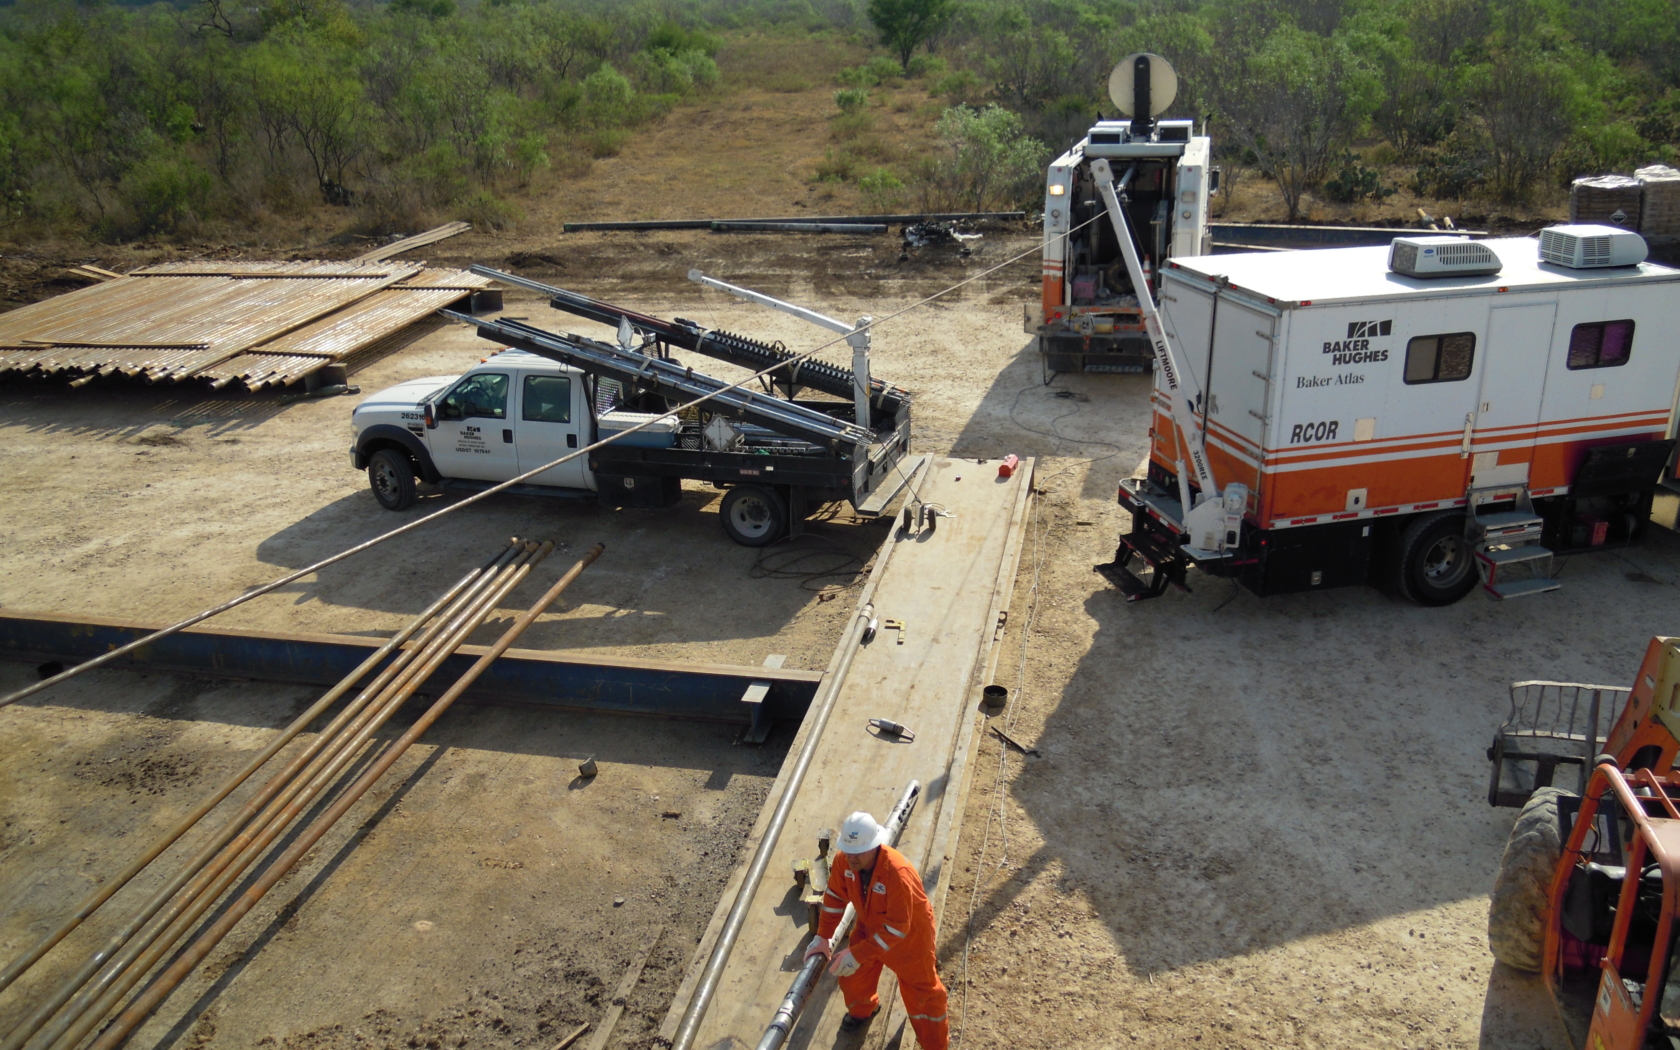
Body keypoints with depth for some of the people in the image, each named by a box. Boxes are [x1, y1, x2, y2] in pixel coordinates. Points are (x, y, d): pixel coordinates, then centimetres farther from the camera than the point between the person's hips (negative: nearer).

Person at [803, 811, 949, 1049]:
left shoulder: (898, 873, -43)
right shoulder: (845, 861, -23)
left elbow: (897, 927, -37)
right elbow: (835, 896, -4)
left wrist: (857, 954, -36)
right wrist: (822, 937, -6)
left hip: (909, 936, -6)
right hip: (870, 928, 6)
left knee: (921, 992, 10)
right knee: (852, 974, 21)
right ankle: (862, 1010, 54)